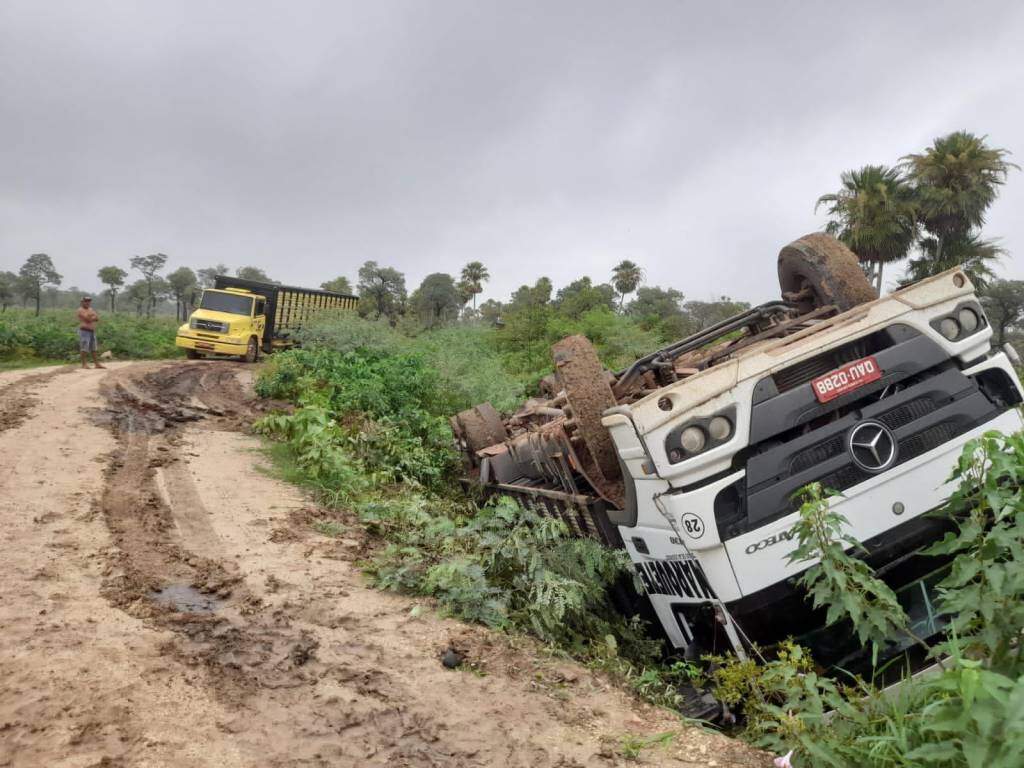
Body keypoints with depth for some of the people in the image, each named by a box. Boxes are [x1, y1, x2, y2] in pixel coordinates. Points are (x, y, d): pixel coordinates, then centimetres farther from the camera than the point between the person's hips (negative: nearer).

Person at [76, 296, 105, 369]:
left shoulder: (91, 309, 17)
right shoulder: (81, 310, -7)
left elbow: (97, 319, 6)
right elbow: (88, 319, -19)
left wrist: (91, 318, -10)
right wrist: (93, 317, -1)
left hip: (92, 331, 8)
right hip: (84, 331, -8)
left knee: (94, 349, 8)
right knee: (84, 349, -7)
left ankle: (97, 364, 11)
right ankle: (84, 364, -3)